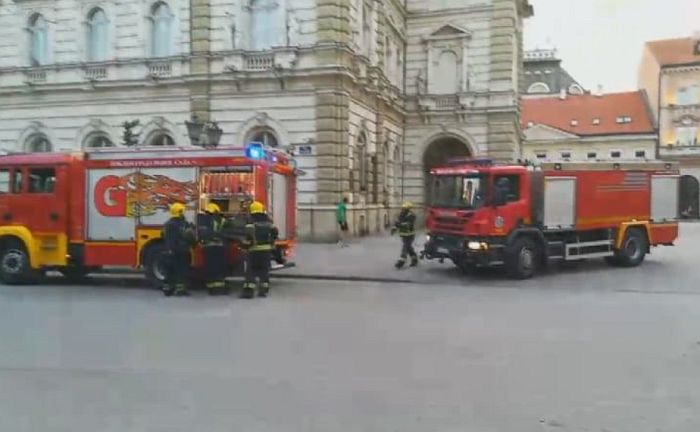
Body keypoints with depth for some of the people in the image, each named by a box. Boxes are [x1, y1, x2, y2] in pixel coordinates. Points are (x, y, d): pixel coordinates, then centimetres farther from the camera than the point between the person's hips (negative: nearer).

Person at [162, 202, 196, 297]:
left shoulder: (167, 224, 5)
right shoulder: (184, 224, -12)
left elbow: (165, 237, 11)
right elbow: (190, 237, -11)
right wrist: (190, 245, 7)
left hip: (171, 251, 6)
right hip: (182, 251, -6)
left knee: (170, 270, 11)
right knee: (182, 270, -1)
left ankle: (168, 289, 13)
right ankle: (181, 289, -3)